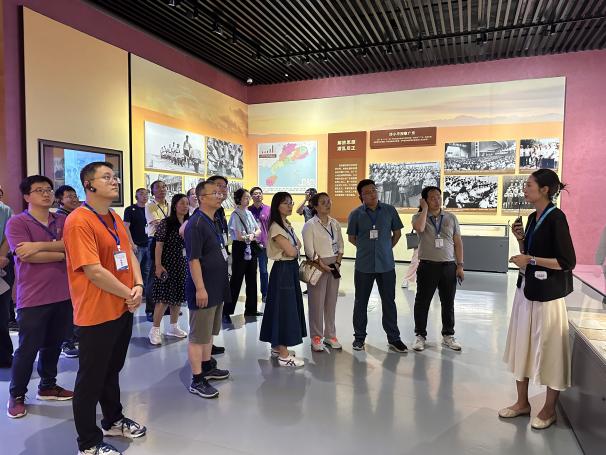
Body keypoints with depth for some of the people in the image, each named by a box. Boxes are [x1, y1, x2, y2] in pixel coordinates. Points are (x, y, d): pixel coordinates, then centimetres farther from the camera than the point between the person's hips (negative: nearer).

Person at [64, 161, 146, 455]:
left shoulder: (116, 219, 9)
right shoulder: (79, 221, -19)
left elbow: (130, 254, 11)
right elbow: (93, 270, -24)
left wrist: (138, 286, -6)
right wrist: (128, 294, -14)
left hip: (124, 309, 8)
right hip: (96, 314, -8)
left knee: (112, 370, 23)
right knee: (91, 379, 8)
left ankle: (114, 421, 42)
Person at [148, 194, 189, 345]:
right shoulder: (166, 223, -9)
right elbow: (159, 245, -12)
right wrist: (158, 266, -17)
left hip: (183, 265, 6)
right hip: (168, 265, -6)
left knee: (178, 296, 12)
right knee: (163, 298, -5)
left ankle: (173, 327, 25)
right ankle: (155, 330, 7)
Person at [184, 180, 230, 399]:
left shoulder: (215, 222, 11)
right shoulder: (196, 223, -17)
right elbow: (193, 259, -21)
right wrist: (200, 288, -22)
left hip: (217, 287, 9)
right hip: (203, 288, -9)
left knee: (209, 331, 20)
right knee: (198, 336, 1)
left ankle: (207, 367, 35)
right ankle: (197, 380, 10)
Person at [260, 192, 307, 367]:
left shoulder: (288, 225, 12)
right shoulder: (276, 227, -17)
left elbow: (298, 245, 12)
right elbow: (291, 251, -21)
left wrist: (294, 247, -8)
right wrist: (295, 247, 0)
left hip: (291, 269, 9)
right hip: (283, 270, -9)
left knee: (288, 306, 15)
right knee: (284, 308, -5)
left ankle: (277, 346, 29)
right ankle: (284, 356, 3)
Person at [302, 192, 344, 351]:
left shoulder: (335, 223, 9)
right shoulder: (310, 225, -7)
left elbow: (340, 245, 12)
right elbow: (310, 250, -11)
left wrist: (338, 263, -1)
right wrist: (323, 266, -13)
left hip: (334, 266, 5)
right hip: (317, 266, -5)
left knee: (331, 302, 10)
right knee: (317, 302, 0)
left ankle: (330, 335, 22)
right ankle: (316, 337, 13)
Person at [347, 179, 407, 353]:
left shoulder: (389, 210, 0)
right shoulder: (356, 214, -2)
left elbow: (397, 233, 10)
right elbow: (351, 238, 8)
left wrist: (386, 248, 11)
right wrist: (366, 248, 8)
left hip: (386, 265, 0)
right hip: (363, 266, 0)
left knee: (389, 301, 8)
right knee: (361, 302, 10)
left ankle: (393, 338, 21)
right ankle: (359, 337, 25)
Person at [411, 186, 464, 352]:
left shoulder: (451, 218, 7)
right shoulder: (418, 217, 0)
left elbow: (458, 242, 7)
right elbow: (419, 228, -24)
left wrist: (460, 265, 2)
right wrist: (425, 208, -12)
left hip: (449, 266, 2)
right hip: (427, 266, -2)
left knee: (448, 303, 11)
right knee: (422, 302, 5)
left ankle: (448, 335, 26)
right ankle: (420, 335, 18)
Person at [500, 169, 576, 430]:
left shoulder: (556, 218, -15)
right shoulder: (533, 217, 9)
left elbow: (568, 262, -18)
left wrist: (531, 259, -18)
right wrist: (520, 239, 0)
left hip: (547, 295, -8)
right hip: (526, 290, 8)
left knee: (548, 350, 6)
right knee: (522, 347, 14)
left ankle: (549, 409, 23)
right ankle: (522, 402, 28)